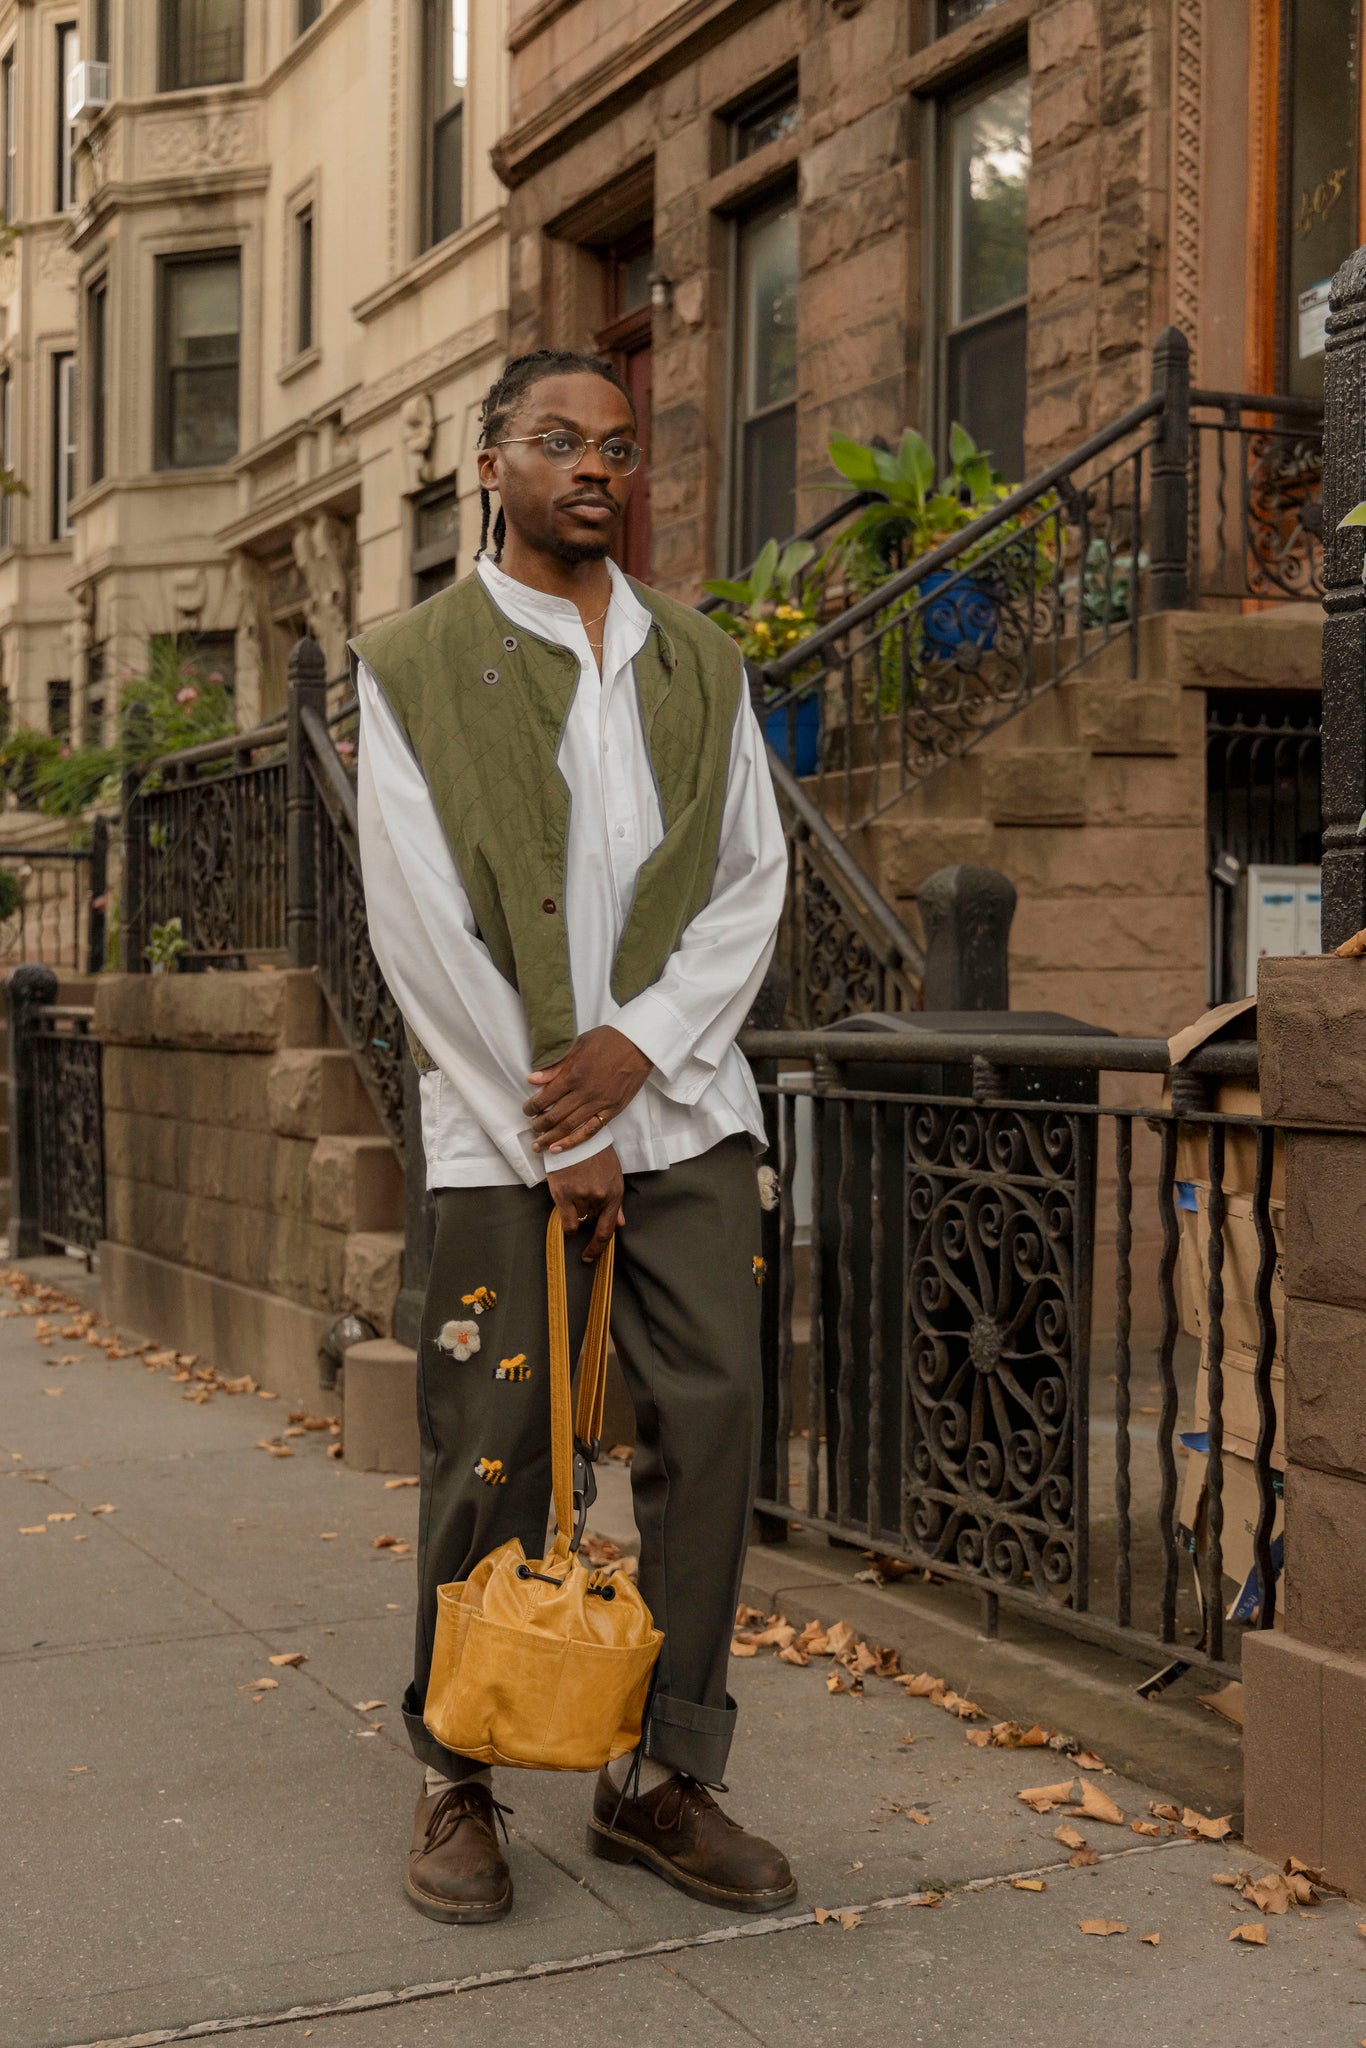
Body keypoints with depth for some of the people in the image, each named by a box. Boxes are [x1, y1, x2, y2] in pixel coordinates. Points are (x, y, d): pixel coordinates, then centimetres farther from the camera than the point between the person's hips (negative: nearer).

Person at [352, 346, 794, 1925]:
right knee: (490, 1454, 1)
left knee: (710, 1424, 2)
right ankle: (456, 1781, 19)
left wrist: (639, 1044, -8)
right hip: (504, 1124, -3)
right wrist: (554, 1134, -9)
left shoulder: (701, 664, 13)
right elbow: (420, 928, -5)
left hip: (684, 1104, 4)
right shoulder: (412, 667, 1)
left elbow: (755, 879, 8)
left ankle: (662, 1776, 15)